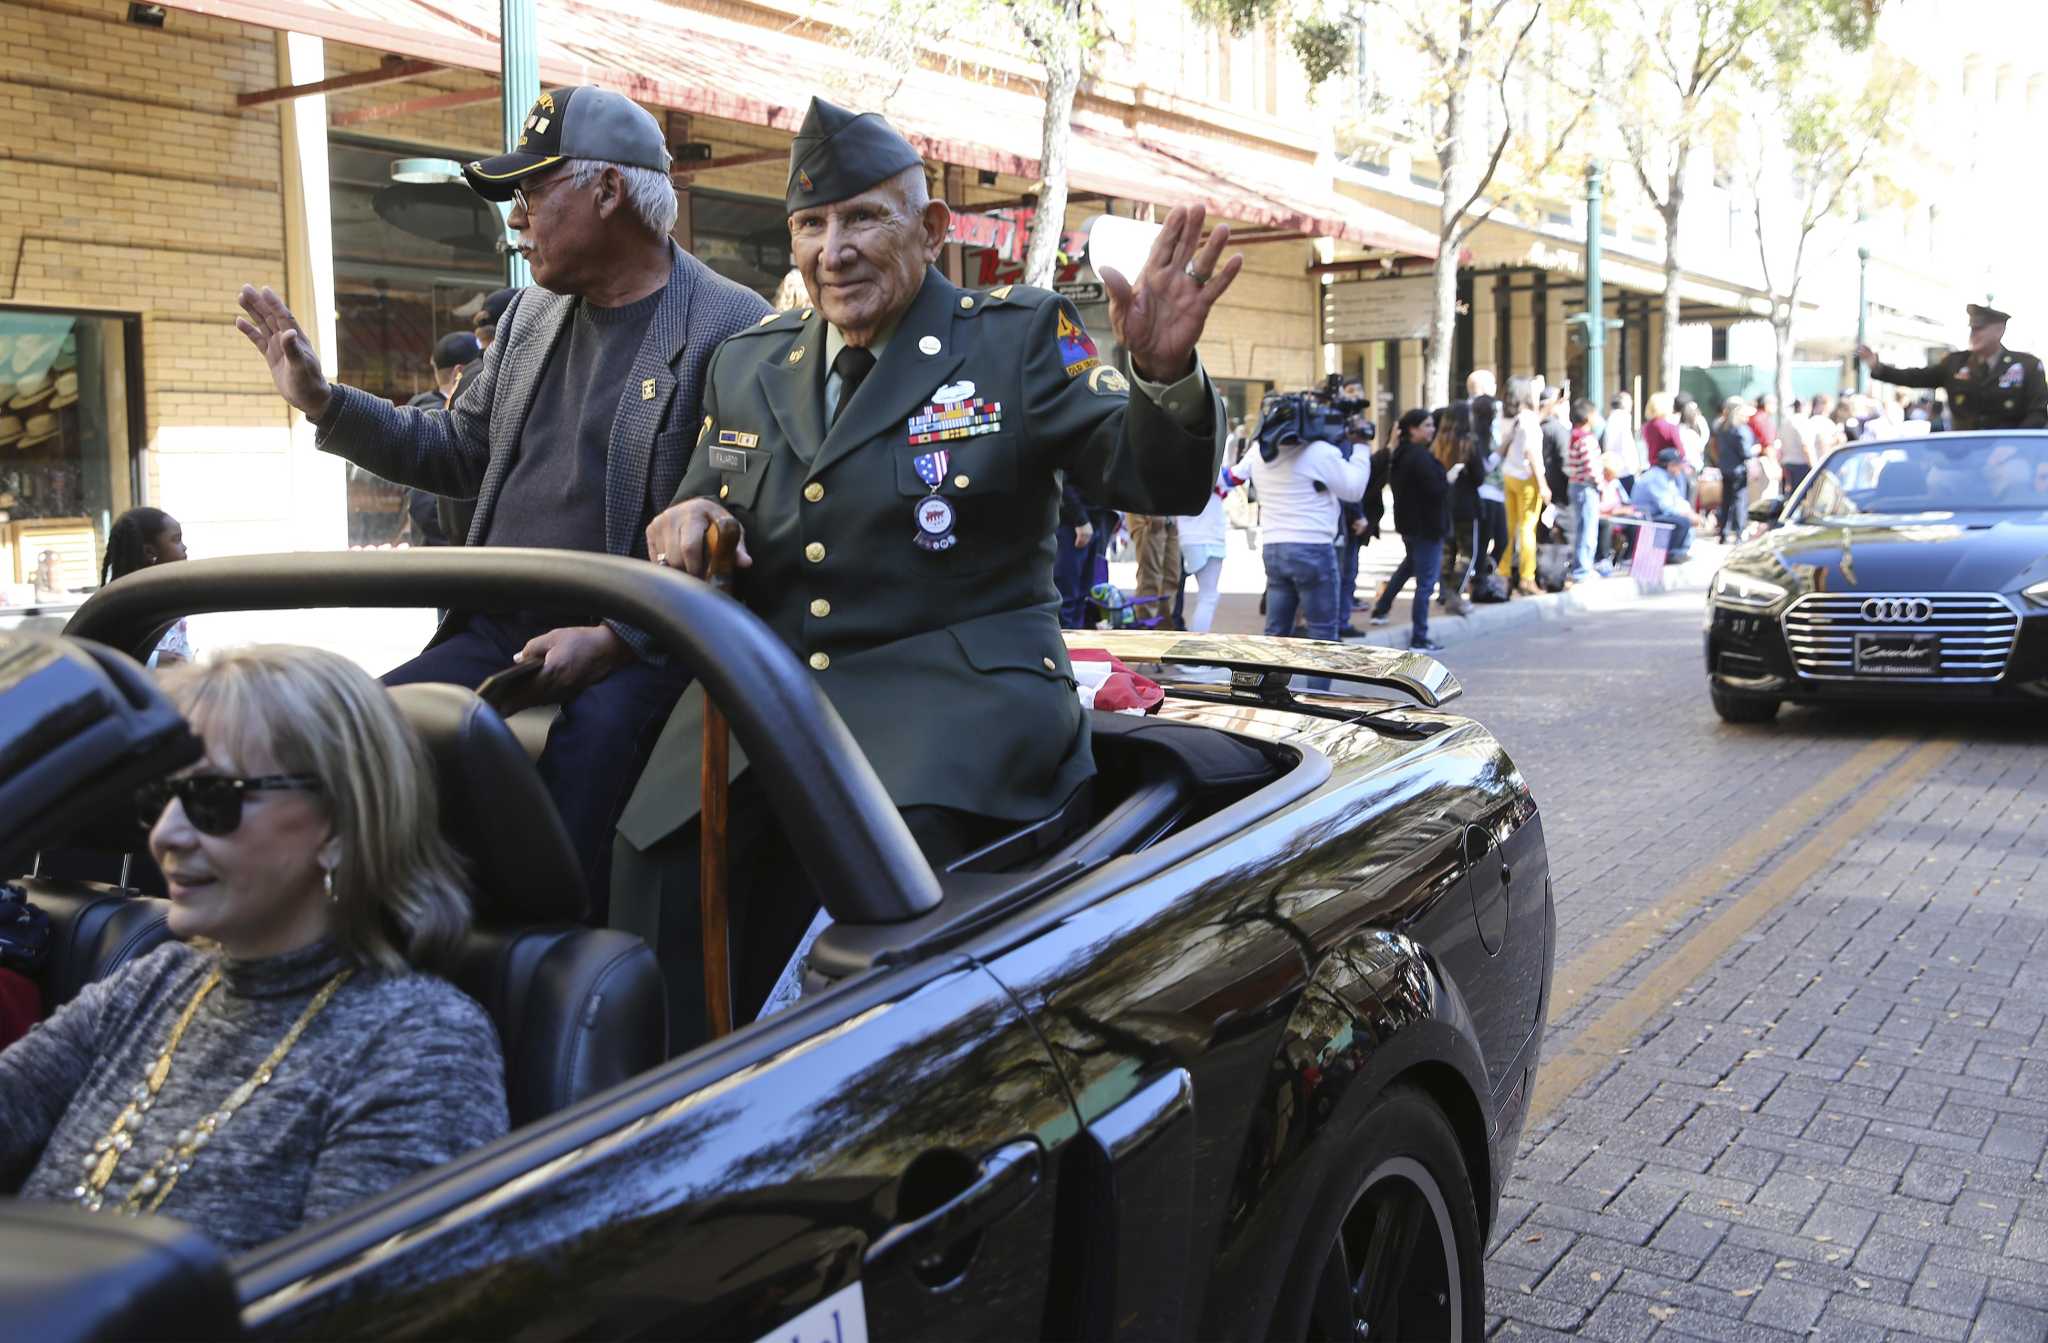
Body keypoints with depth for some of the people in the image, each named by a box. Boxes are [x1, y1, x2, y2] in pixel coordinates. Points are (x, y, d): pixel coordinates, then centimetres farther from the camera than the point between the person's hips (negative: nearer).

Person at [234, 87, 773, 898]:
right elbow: (459, 455, 27)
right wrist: (322, 401, 16)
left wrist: (612, 639, -21)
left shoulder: (734, 331, -7)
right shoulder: (531, 315, 17)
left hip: (630, 649, -6)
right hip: (492, 632, 7)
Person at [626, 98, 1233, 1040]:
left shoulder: (1019, 336, 3)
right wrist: (687, 520, -1)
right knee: (657, 859, -16)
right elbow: (704, 503, 24)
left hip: (958, 688, -4)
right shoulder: (747, 366, 16)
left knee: (898, 840, -33)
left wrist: (1162, 374, -26)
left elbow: (1158, 482, -5)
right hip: (765, 687, 5)